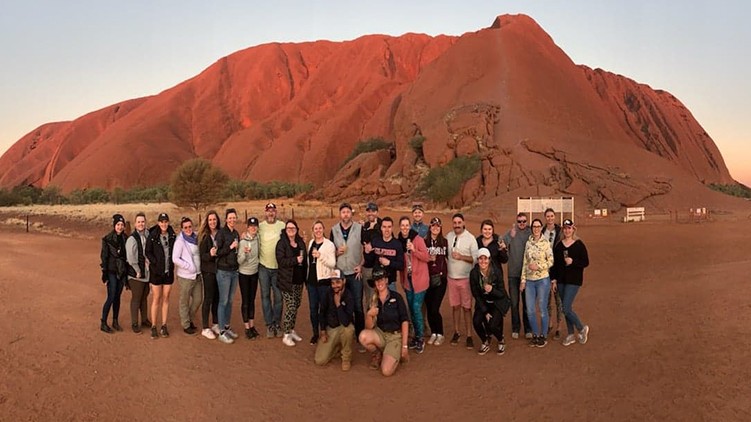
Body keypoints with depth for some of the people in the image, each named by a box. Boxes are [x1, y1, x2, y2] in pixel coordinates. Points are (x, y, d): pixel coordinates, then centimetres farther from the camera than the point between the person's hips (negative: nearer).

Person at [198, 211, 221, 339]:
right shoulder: (204, 236, -7)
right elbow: (202, 255, -10)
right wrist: (210, 254, -28)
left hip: (219, 269, 4)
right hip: (208, 271, -4)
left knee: (217, 298, 11)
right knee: (208, 299, 0)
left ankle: (216, 324, 24)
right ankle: (205, 328, 8)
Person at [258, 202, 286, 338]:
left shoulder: (282, 225, -1)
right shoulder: (260, 226, 1)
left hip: (278, 267, 0)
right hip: (263, 266, 1)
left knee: (278, 297, 4)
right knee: (265, 296, 5)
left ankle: (277, 323, 18)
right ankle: (269, 325, 15)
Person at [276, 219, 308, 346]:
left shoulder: (301, 242, 10)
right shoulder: (282, 243, -7)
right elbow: (281, 260, -18)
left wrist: (305, 276, 12)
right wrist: (296, 260, -21)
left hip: (299, 280, 6)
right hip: (287, 281, -6)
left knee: (296, 306, 11)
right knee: (290, 307, -8)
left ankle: (292, 330, 26)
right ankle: (286, 335, 3)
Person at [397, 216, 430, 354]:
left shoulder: (418, 239, -11)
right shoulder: (398, 241, 4)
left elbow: (427, 257, -14)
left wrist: (414, 250, -26)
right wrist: (402, 278, 11)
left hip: (419, 279, -5)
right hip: (407, 279, 5)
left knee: (416, 308, -9)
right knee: (411, 308, 11)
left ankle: (420, 339, 4)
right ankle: (416, 336, 25)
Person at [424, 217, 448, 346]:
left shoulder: (444, 242, 3)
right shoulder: (424, 242, 1)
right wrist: (429, 259, -12)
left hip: (440, 278, -1)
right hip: (427, 278, 1)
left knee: (435, 309, -6)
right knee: (429, 308, 5)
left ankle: (440, 334, 12)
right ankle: (433, 333, 23)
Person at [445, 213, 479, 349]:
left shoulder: (470, 238, -8)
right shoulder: (448, 237, 3)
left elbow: (476, 258, -10)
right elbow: (445, 254, 11)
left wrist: (461, 257, -20)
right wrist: (445, 268, -1)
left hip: (466, 278, -3)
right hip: (451, 277, 3)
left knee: (467, 307, 1)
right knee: (455, 306, 11)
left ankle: (469, 335, 9)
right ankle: (456, 332, 24)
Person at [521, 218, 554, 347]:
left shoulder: (546, 243, -5)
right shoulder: (528, 243, 7)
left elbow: (551, 261, -6)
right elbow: (525, 263, 9)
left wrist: (538, 266, -18)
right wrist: (523, 280, 6)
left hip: (543, 280, -4)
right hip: (529, 281, 4)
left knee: (543, 310, 3)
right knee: (530, 310, 6)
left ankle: (543, 335, 18)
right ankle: (535, 335, 21)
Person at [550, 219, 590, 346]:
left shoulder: (579, 244, -6)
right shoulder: (558, 245, 5)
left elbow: (586, 262, -5)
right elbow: (554, 263, 8)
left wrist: (573, 262, -20)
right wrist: (553, 279, 4)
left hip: (574, 280, -5)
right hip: (561, 281, 5)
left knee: (566, 308, -10)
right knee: (567, 308, 11)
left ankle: (582, 328, 12)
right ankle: (571, 335, 22)